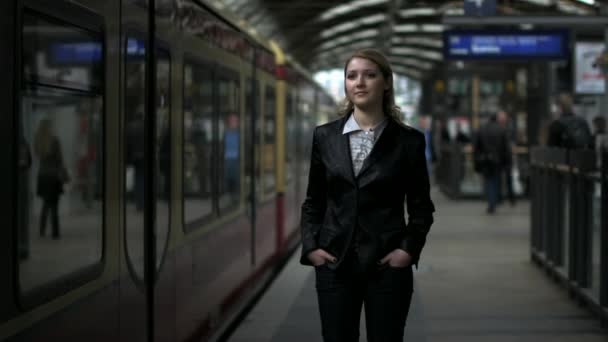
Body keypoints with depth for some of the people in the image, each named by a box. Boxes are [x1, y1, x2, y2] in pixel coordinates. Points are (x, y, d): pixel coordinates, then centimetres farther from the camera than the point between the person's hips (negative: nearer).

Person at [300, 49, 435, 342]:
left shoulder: (408, 140, -1)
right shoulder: (325, 136, 4)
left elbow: (421, 207, 4)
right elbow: (313, 202, 10)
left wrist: (409, 249, -8)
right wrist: (310, 247, -2)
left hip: (387, 265, -1)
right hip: (334, 264, 2)